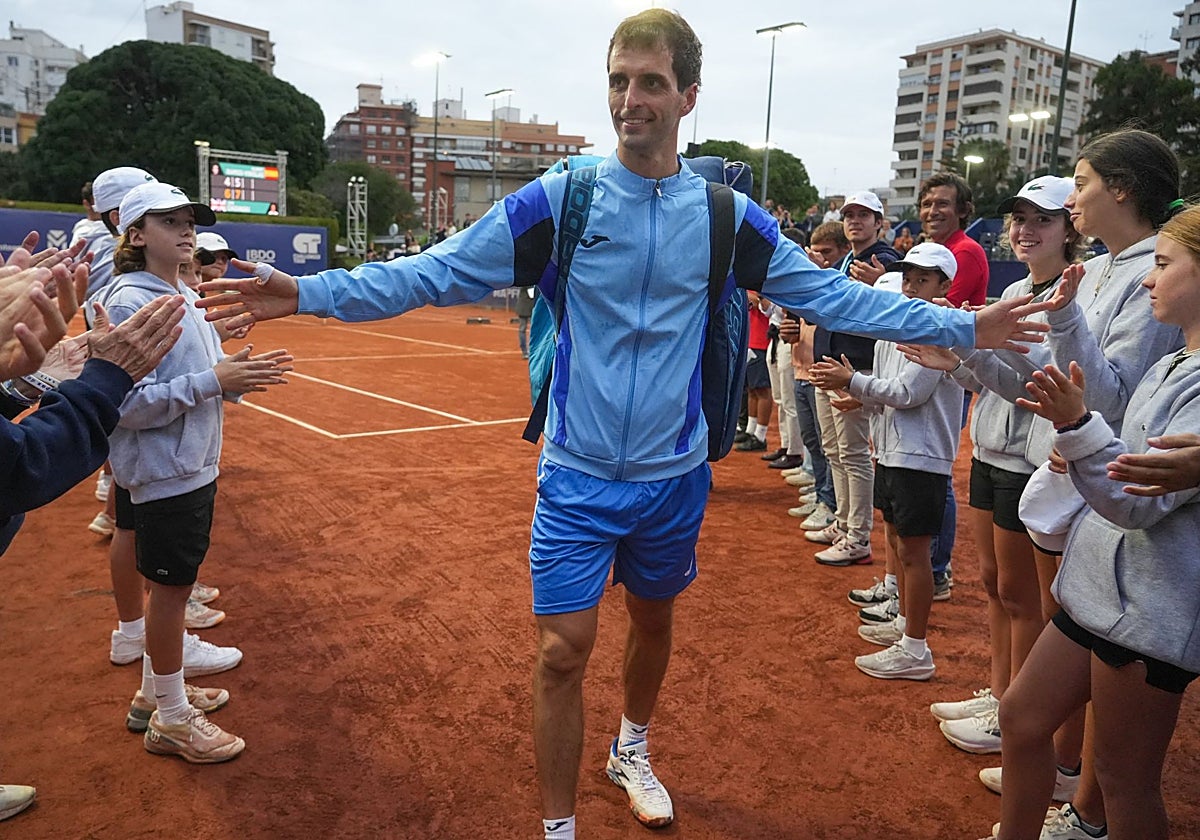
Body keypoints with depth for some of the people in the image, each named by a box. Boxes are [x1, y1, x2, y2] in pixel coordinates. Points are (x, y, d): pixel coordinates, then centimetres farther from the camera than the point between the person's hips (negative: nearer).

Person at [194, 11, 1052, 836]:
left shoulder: (726, 216, -4)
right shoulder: (557, 199, -9)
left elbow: (831, 295, 2)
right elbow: (438, 272, -10)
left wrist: (963, 326, 0)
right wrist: (308, 293, -19)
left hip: (675, 476, 3)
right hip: (577, 477, -2)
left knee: (653, 623, 21)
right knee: (563, 653, -1)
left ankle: (633, 751, 51)